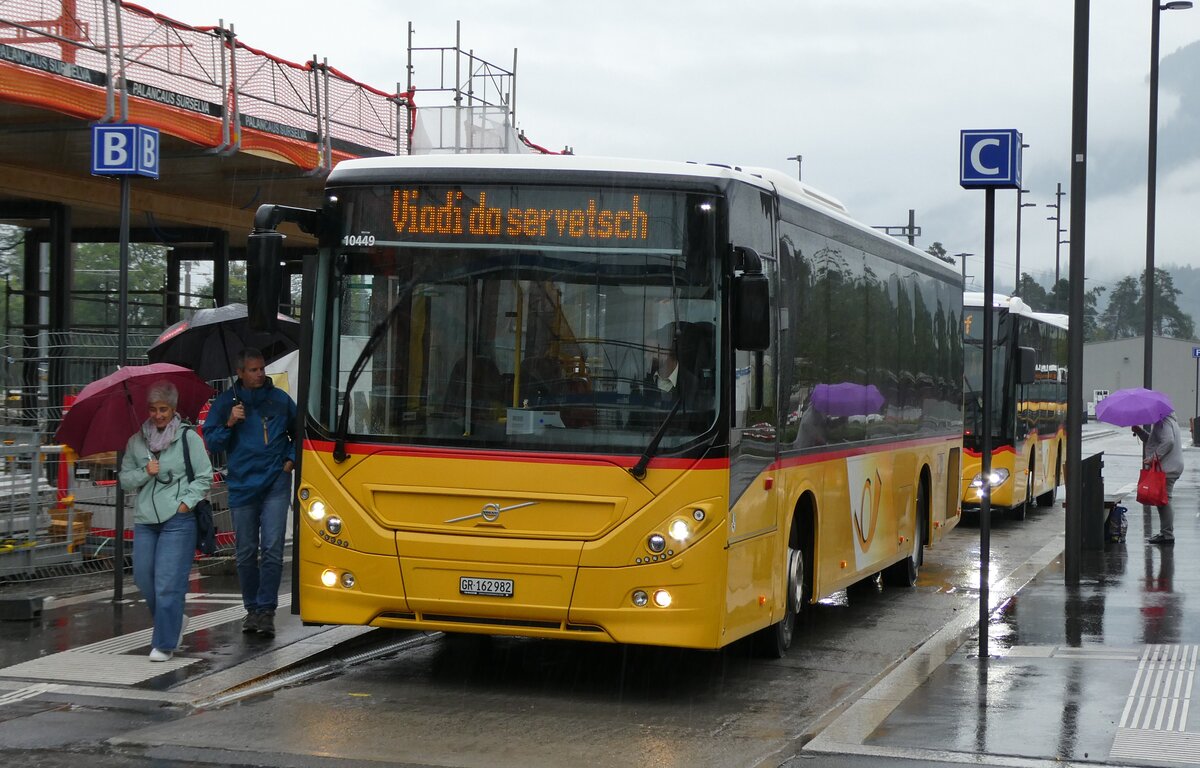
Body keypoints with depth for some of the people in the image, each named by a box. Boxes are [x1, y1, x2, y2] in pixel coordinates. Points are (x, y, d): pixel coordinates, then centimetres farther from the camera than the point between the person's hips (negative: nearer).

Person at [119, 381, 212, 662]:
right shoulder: (136, 441, 12)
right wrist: (145, 473, -5)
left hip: (178, 520, -5)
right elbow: (124, 479, 14)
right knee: (143, 577, 5)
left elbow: (205, 477, 2)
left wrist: (186, 502, -8)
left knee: (168, 583, -8)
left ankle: (164, 644, -1)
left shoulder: (189, 438, 2)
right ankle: (174, 622, 28)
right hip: (145, 520, 5)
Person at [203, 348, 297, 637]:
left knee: (272, 549, -11)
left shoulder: (280, 399, 7)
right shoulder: (225, 402, 4)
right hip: (242, 487, 1)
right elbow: (211, 443, 3)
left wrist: (291, 459, 7)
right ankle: (252, 609, 20)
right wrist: (229, 424, -12)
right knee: (246, 553, 7)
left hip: (275, 485, -1)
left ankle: (266, 610, -8)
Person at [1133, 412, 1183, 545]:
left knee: (1164, 501, -8)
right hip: (1167, 468, 11)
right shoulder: (1163, 422, 20)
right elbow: (1150, 440, 26)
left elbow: (1168, 441, -28)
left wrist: (1154, 457, -28)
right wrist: (1138, 431, 13)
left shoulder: (1162, 423, -14)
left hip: (1167, 469, -11)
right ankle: (1165, 533, 21)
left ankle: (1168, 535, -7)